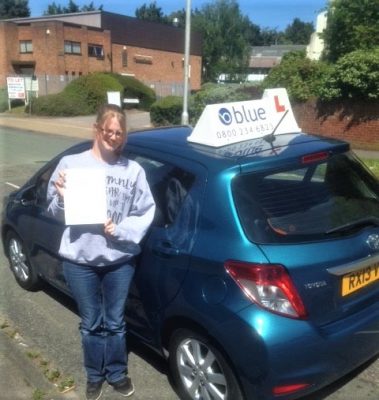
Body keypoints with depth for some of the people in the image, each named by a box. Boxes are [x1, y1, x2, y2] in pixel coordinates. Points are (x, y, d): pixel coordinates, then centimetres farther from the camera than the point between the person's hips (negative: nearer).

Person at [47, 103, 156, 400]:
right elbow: (55, 212, 2)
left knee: (115, 322, 17)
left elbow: (146, 213, -2)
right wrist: (62, 198, -19)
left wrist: (120, 230, -16)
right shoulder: (71, 164, -3)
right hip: (80, 259, 0)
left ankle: (117, 374, 40)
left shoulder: (133, 170, -4)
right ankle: (95, 376, 40)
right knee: (91, 323, 16)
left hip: (119, 259, 0)